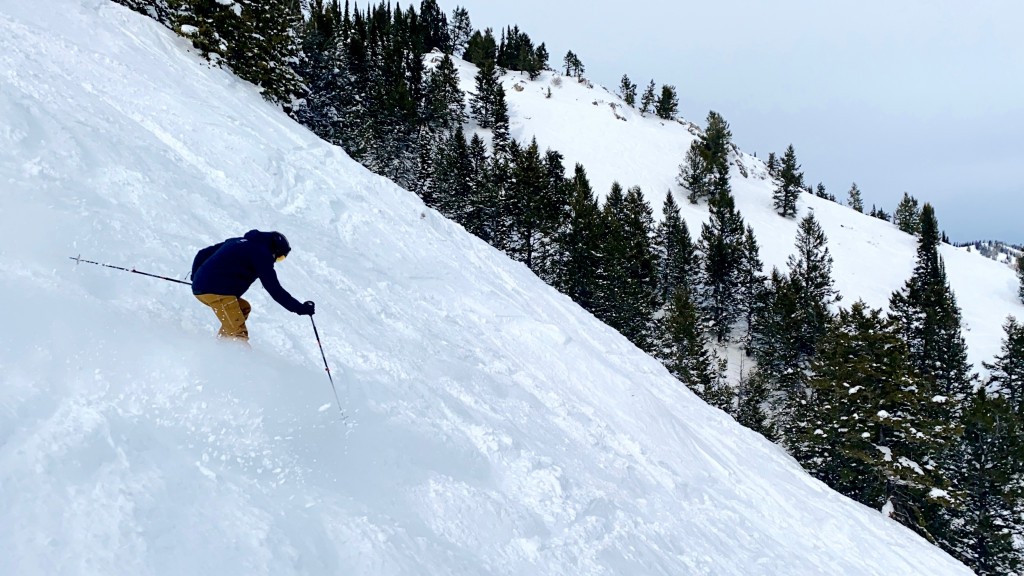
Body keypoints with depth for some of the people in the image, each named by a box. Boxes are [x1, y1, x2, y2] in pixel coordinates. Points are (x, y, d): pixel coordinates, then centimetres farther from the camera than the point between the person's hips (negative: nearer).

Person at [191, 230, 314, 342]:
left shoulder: (237, 242, 23)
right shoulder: (261, 253, -2)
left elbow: (203, 254, 28)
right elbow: (274, 290, -9)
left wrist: (195, 275, 42)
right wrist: (300, 308, -5)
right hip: (219, 291, -9)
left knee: (243, 308, 25)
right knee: (238, 335, -13)